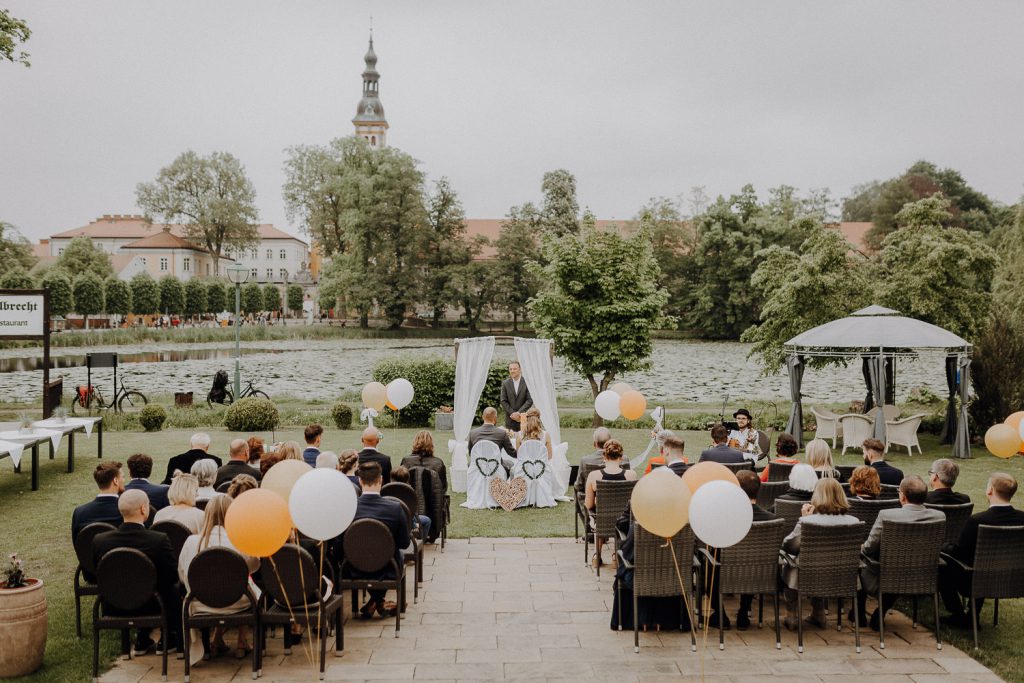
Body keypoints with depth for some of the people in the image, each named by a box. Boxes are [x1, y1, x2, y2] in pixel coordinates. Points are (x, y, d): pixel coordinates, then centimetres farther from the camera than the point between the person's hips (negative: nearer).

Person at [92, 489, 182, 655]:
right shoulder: (159, 540, -25)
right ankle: (168, 640, 32)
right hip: (151, 607, -4)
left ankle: (142, 641, 36)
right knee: (177, 590, 25)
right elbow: (173, 576, -13)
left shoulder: (99, 540, -16)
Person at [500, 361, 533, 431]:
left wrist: (519, 412, -13)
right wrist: (512, 413, -9)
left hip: (523, 418, -1)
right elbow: (503, 401, 2)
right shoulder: (505, 383, 4)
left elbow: (530, 400, -5)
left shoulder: (527, 383, -1)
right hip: (510, 420, 1)